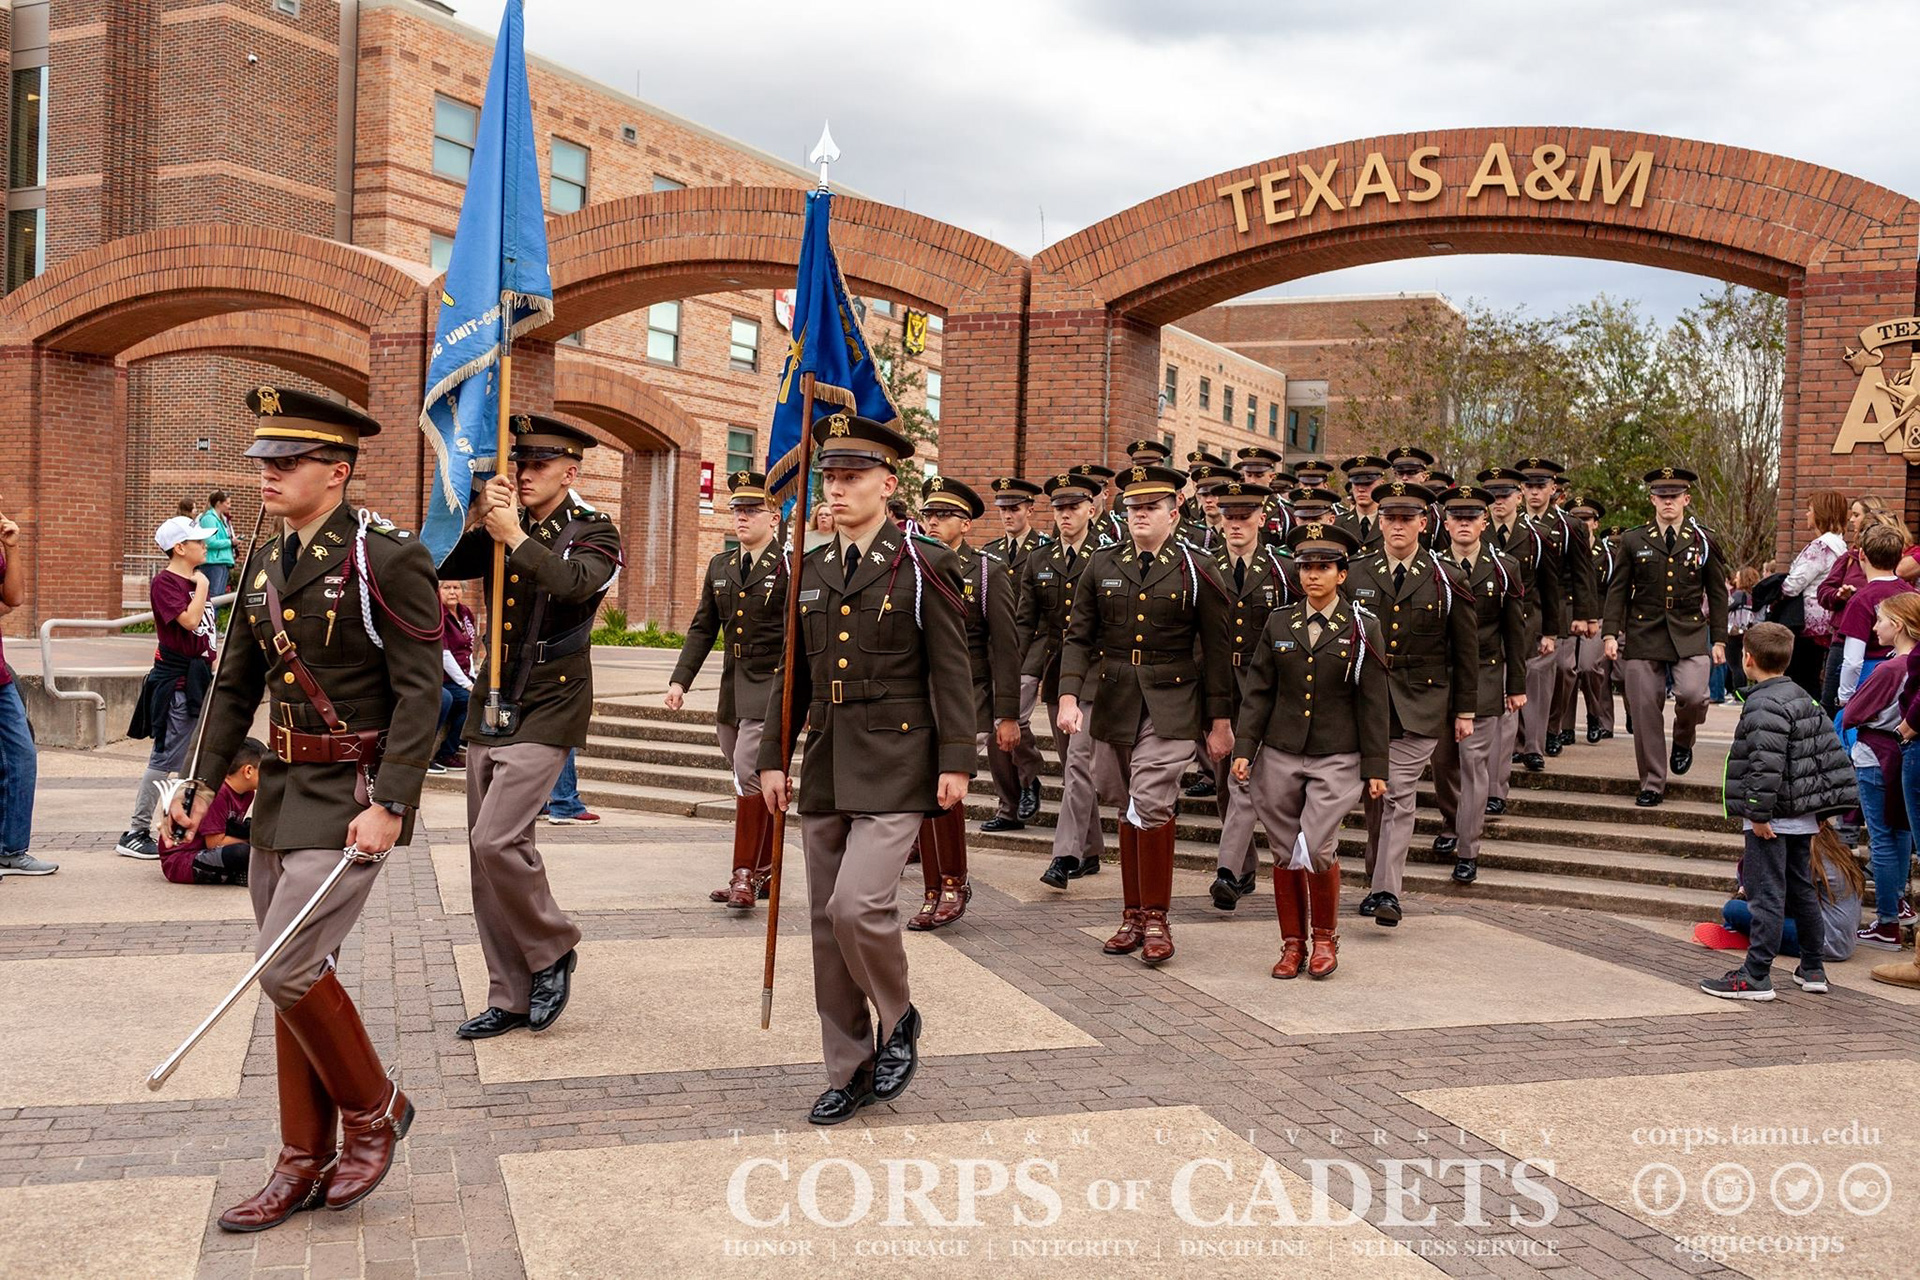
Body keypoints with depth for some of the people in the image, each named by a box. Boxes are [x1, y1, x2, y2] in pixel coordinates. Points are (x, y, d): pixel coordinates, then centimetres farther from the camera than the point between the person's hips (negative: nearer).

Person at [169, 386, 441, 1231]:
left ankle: (373, 1107, 12)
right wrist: (206, 784, 11)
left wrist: (389, 804, -21)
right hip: (282, 787, 7)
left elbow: (419, 693, -16)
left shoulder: (388, 559, -13)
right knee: (296, 976, 11)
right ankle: (306, 1162, 23)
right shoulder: (265, 563, 10)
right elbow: (237, 684, 16)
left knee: (290, 967, -13)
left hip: (353, 791, -7)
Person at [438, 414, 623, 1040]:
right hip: (491, 706, 6)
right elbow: (442, 569, -3)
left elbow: (573, 584, -24)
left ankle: (553, 949, 7)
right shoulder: (499, 531, 11)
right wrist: (480, 521, -15)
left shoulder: (594, 532, -3)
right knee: (487, 855, 7)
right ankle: (510, 998, 18)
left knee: (496, 841, -18)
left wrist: (516, 536, -20)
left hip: (547, 710, -6)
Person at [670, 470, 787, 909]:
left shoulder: (789, 568, -7)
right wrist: (680, 680, 7)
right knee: (752, 781, 13)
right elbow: (702, 629, 15)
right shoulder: (719, 567, 13)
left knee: (749, 775, -13)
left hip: (770, 687, -7)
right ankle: (765, 870, 24)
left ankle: (744, 875, -7)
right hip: (732, 688, 7)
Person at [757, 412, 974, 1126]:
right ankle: (849, 1073, 22)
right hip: (825, 770, 6)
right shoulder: (811, 572, 11)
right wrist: (774, 757, 11)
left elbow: (951, 671, -6)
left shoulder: (922, 565, -5)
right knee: (827, 924, 8)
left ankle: (897, 1020, 12)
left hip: (895, 766, -6)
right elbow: (795, 672, 15)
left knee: (858, 906, -18)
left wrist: (956, 762, -10)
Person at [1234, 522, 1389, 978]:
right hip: (1280, 756, 3)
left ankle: (1325, 936, 10)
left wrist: (1375, 768, -1)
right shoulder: (1279, 623, 7)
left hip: (1336, 758, -3)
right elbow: (1258, 691, 8)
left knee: (1316, 849, -13)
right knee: (1284, 853, 5)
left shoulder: (1362, 628, 1)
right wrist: (1244, 748, -1)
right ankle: (1292, 945, 19)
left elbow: (1373, 703, 1)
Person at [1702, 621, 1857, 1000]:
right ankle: (1813, 968, 27)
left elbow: (1767, 764, -25)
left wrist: (1759, 812, -21)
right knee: (1801, 890, 18)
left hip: (1773, 819, -10)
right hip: (1802, 817, 10)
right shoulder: (1802, 697, 13)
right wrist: (1819, 807, 19)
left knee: (1767, 895, -7)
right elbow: (1830, 749, 17)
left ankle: (1756, 976, -4)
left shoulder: (1764, 704, -17)